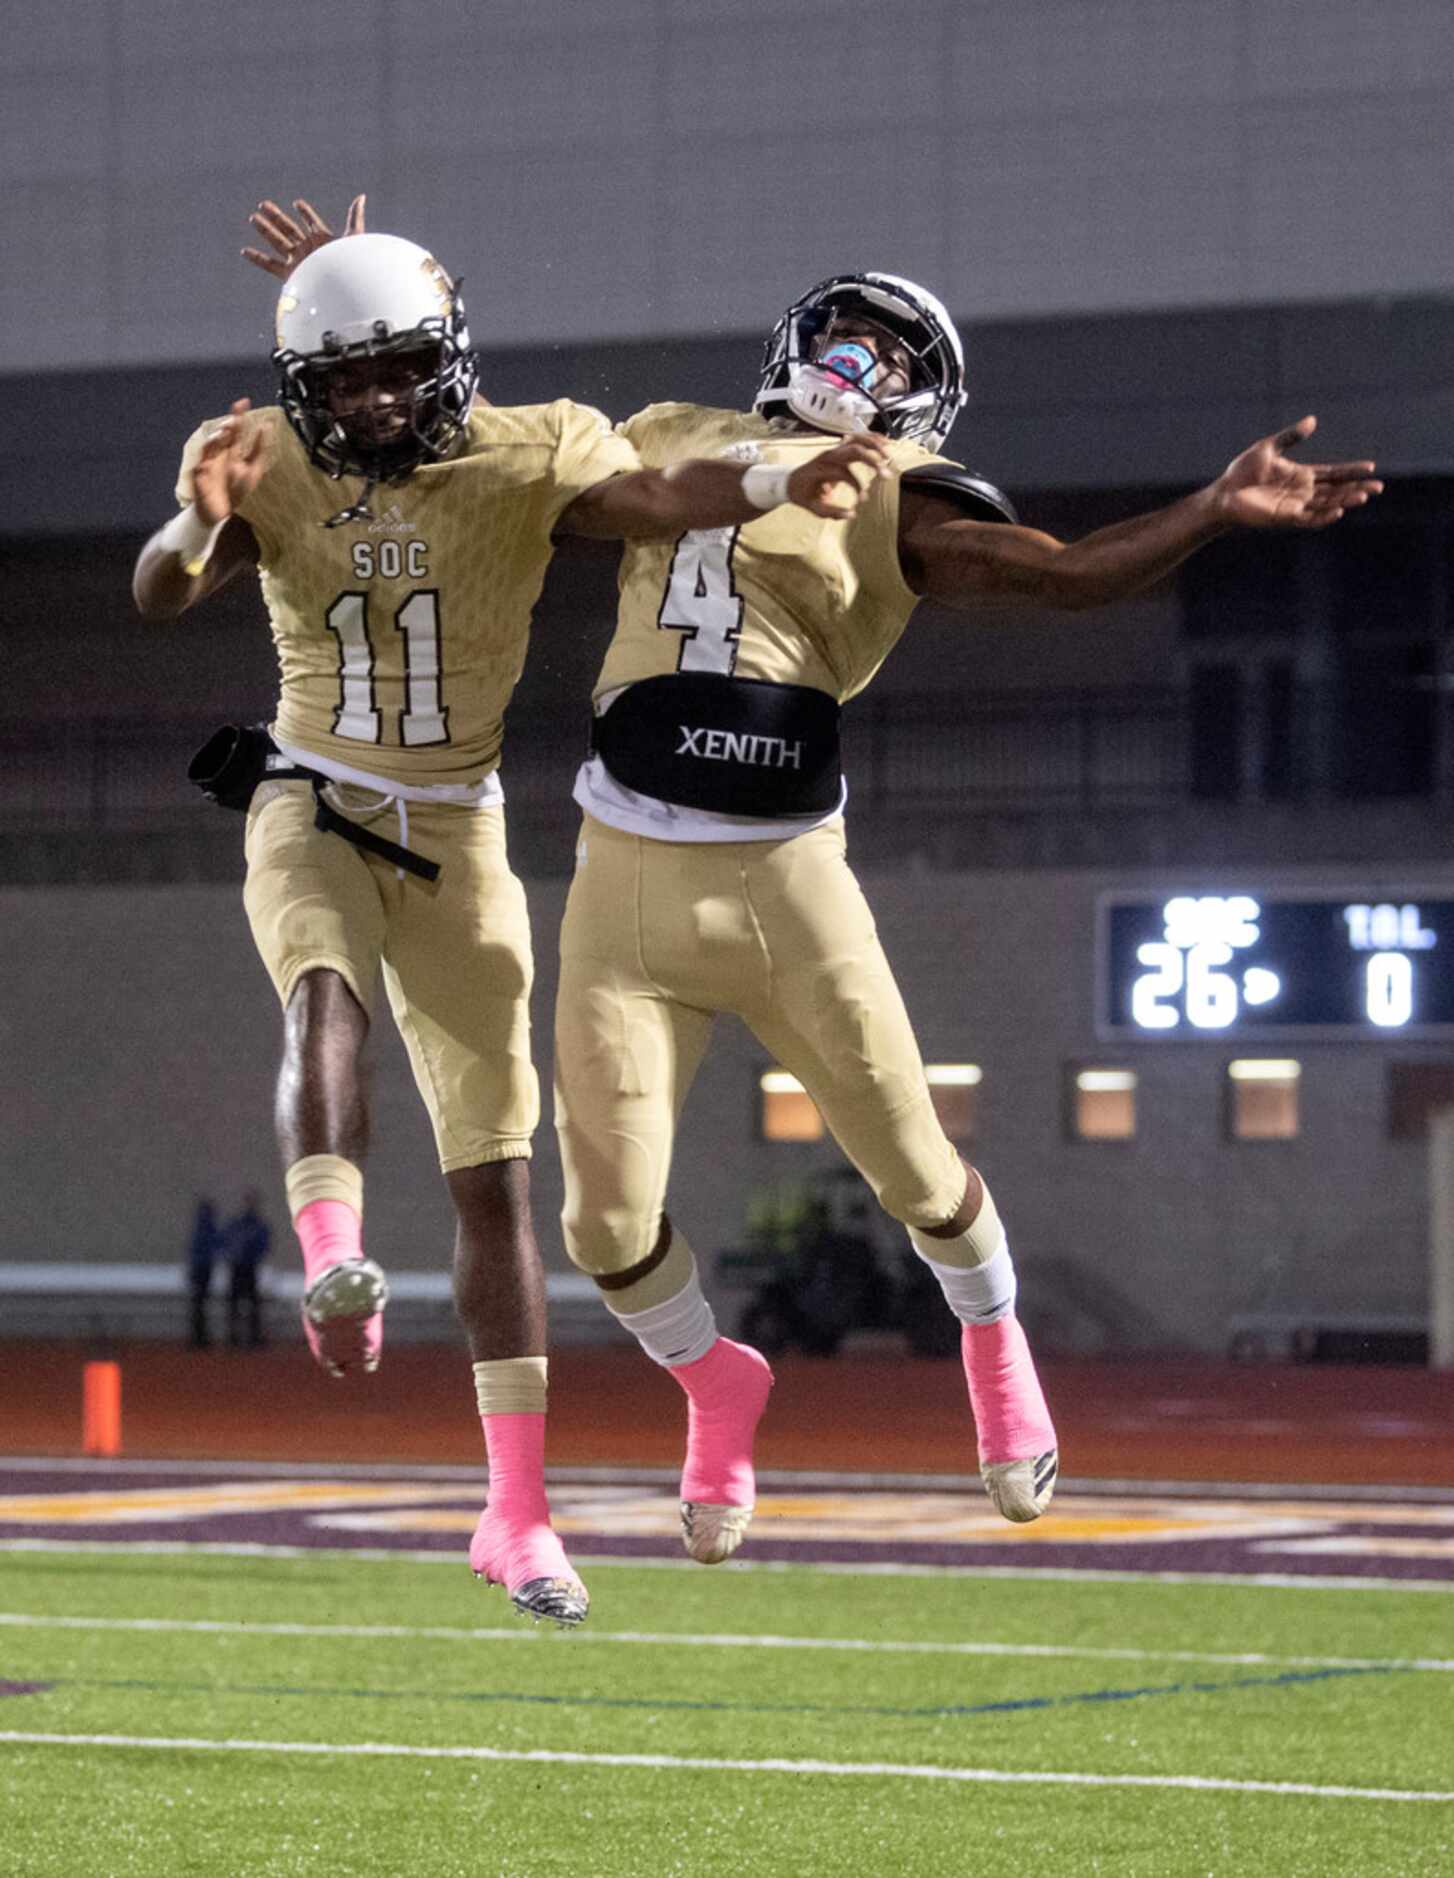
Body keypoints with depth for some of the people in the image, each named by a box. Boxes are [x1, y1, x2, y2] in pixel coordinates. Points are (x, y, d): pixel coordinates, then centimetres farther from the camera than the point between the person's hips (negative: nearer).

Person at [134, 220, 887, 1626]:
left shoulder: (526, 457, -9)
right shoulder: (270, 465, -7)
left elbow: (659, 496, -28)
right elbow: (158, 594, -24)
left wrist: (786, 486, -49)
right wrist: (201, 521, -47)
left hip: (455, 830, 1)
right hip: (313, 809, 0)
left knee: (495, 1175, 1)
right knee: (323, 992, -36)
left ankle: (517, 1513, 6)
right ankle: (331, 1262, -54)